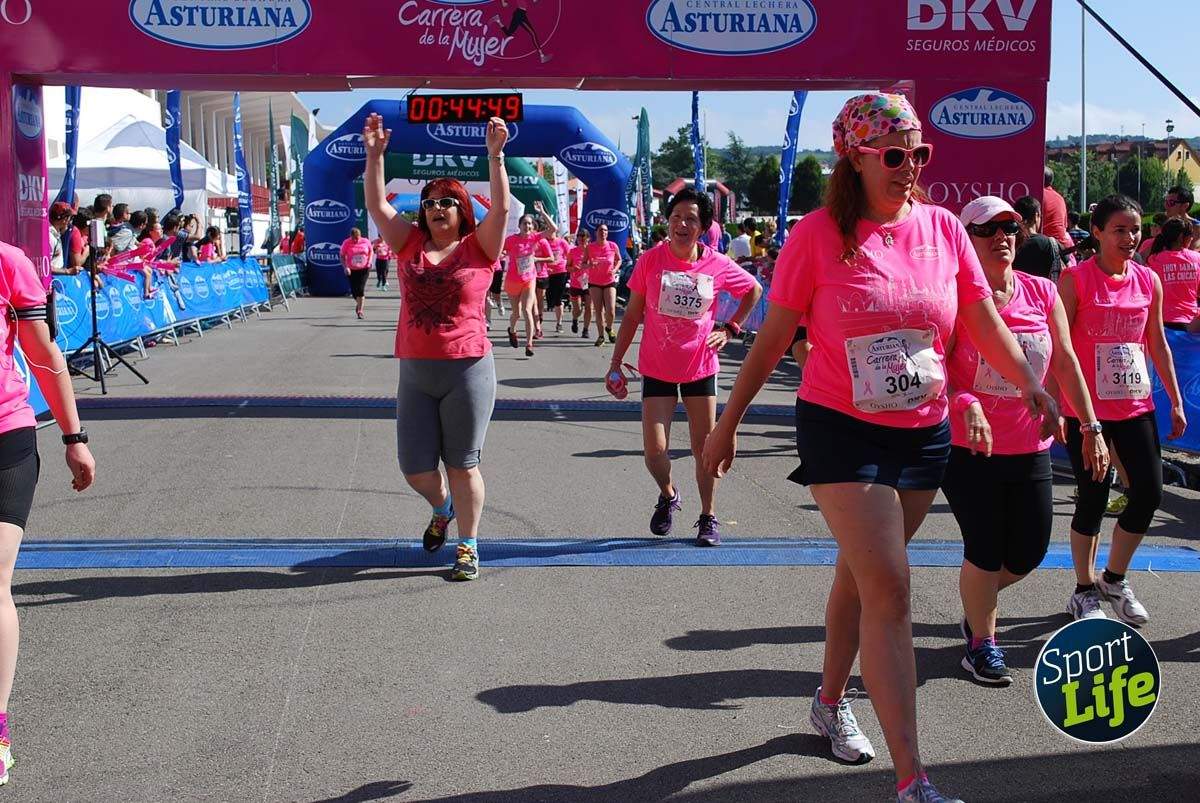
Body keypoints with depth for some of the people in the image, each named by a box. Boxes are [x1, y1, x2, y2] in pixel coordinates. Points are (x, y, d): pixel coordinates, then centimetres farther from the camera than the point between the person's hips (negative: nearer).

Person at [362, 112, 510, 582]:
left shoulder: (477, 248, -1)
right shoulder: (409, 244, 7)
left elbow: (501, 207, -13)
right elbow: (376, 205, 3)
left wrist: (496, 156, -21)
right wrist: (375, 154, -6)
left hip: (467, 370, -3)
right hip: (415, 371, 3)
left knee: (462, 465, 4)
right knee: (416, 469, 7)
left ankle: (468, 547, 16)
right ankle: (442, 508, 40)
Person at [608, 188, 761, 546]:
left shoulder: (718, 265, -7)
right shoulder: (651, 260, -8)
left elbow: (754, 290, 12)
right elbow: (632, 314, 0)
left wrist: (730, 328, 2)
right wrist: (616, 361, -2)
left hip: (700, 366, 0)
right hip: (657, 368, 0)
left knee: (704, 446, 6)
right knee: (655, 450, -5)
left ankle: (709, 517, 22)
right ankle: (667, 495, 27)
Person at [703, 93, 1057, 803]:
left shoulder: (942, 227, 1)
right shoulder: (819, 234, -9)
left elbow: (986, 325, 2)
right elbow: (774, 337, -3)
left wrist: (1031, 382, -13)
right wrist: (729, 421, 1)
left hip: (923, 433, 4)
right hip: (842, 429, -4)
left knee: (861, 573, 18)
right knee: (889, 589, -12)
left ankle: (832, 699, 43)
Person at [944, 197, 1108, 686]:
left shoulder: (1042, 293, 3)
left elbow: (1066, 363, 9)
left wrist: (1091, 429, 8)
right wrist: (966, 405, -34)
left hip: (1030, 448, 5)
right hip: (968, 447, -5)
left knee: (1029, 552, 10)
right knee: (986, 549, 0)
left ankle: (976, 599, 39)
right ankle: (981, 643, 20)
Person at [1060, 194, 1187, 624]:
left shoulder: (1149, 281, 7)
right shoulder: (1076, 279, -8)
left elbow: (1158, 345, 14)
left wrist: (1176, 401, 13)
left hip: (1136, 406, 5)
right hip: (1086, 408, -5)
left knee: (1148, 494, 2)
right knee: (1093, 499, 1)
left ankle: (1114, 579, 23)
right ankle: (1085, 590, 18)